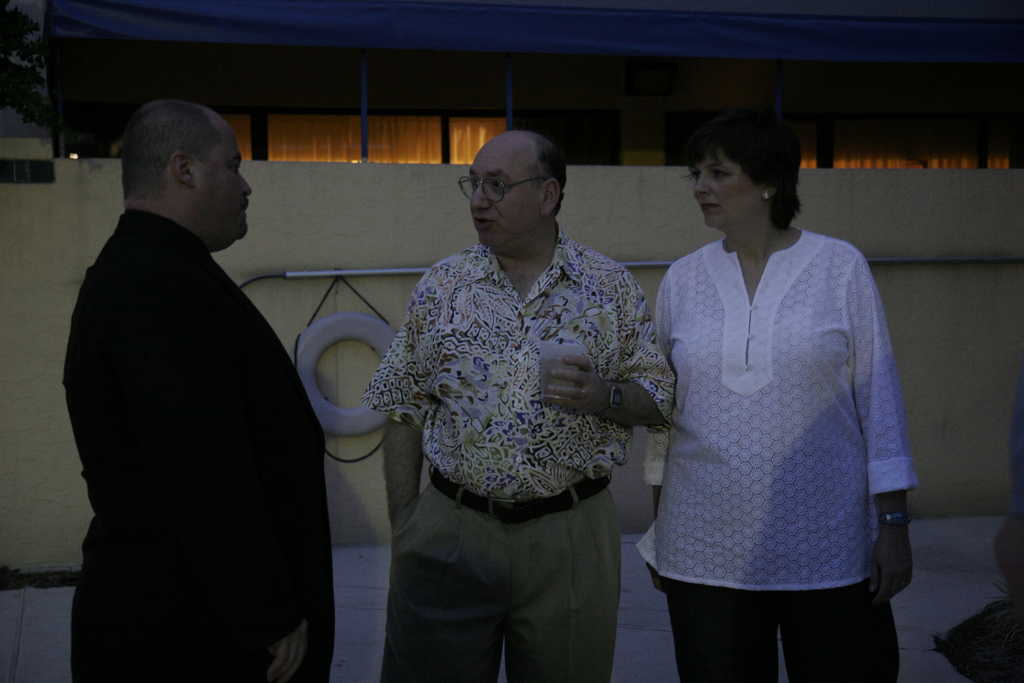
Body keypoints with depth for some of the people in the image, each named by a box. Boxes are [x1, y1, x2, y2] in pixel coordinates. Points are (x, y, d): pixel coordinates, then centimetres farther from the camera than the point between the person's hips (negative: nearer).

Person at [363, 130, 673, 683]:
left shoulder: (612, 286, 0)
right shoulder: (441, 286, 3)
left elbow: (658, 400, 3)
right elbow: (404, 412, 5)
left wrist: (603, 397, -18)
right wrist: (402, 531, 1)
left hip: (570, 539, 0)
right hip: (448, 531, 1)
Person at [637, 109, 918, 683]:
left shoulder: (840, 267, -3)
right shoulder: (683, 280, 4)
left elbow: (879, 395, -2)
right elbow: (663, 409, 10)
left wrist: (894, 522, -5)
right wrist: (658, 529, 12)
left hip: (827, 547, -2)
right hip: (706, 550, 2)